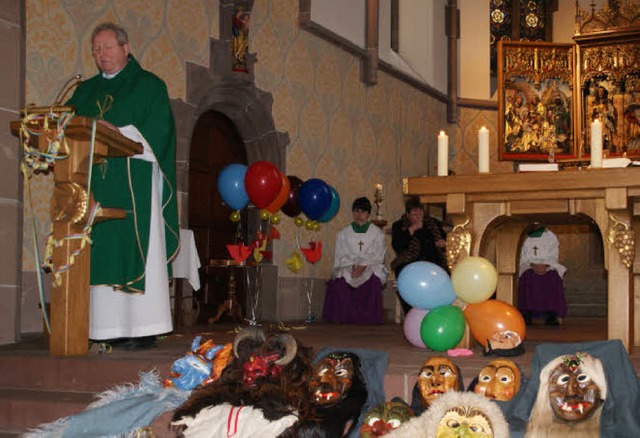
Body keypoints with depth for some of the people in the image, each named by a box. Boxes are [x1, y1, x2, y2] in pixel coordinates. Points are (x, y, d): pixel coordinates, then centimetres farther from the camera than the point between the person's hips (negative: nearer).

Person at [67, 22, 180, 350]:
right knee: (102, 253, -1)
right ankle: (108, 328, 0)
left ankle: (143, 328, -7)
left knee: (137, 249, -8)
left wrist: (119, 134, -18)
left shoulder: (149, 86, 5)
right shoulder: (85, 91, 21)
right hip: (96, 185, 5)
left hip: (136, 184, -5)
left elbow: (158, 131, -7)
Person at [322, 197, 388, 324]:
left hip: (371, 267, -1)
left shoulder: (377, 233, 12)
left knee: (374, 277, -36)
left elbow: (378, 257, 2)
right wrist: (353, 266, -13)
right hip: (348, 268, 1)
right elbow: (340, 257, 8)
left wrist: (363, 265, -14)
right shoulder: (343, 234, 16)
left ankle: (369, 317, -32)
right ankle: (344, 317, -30)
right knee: (340, 277, -34)